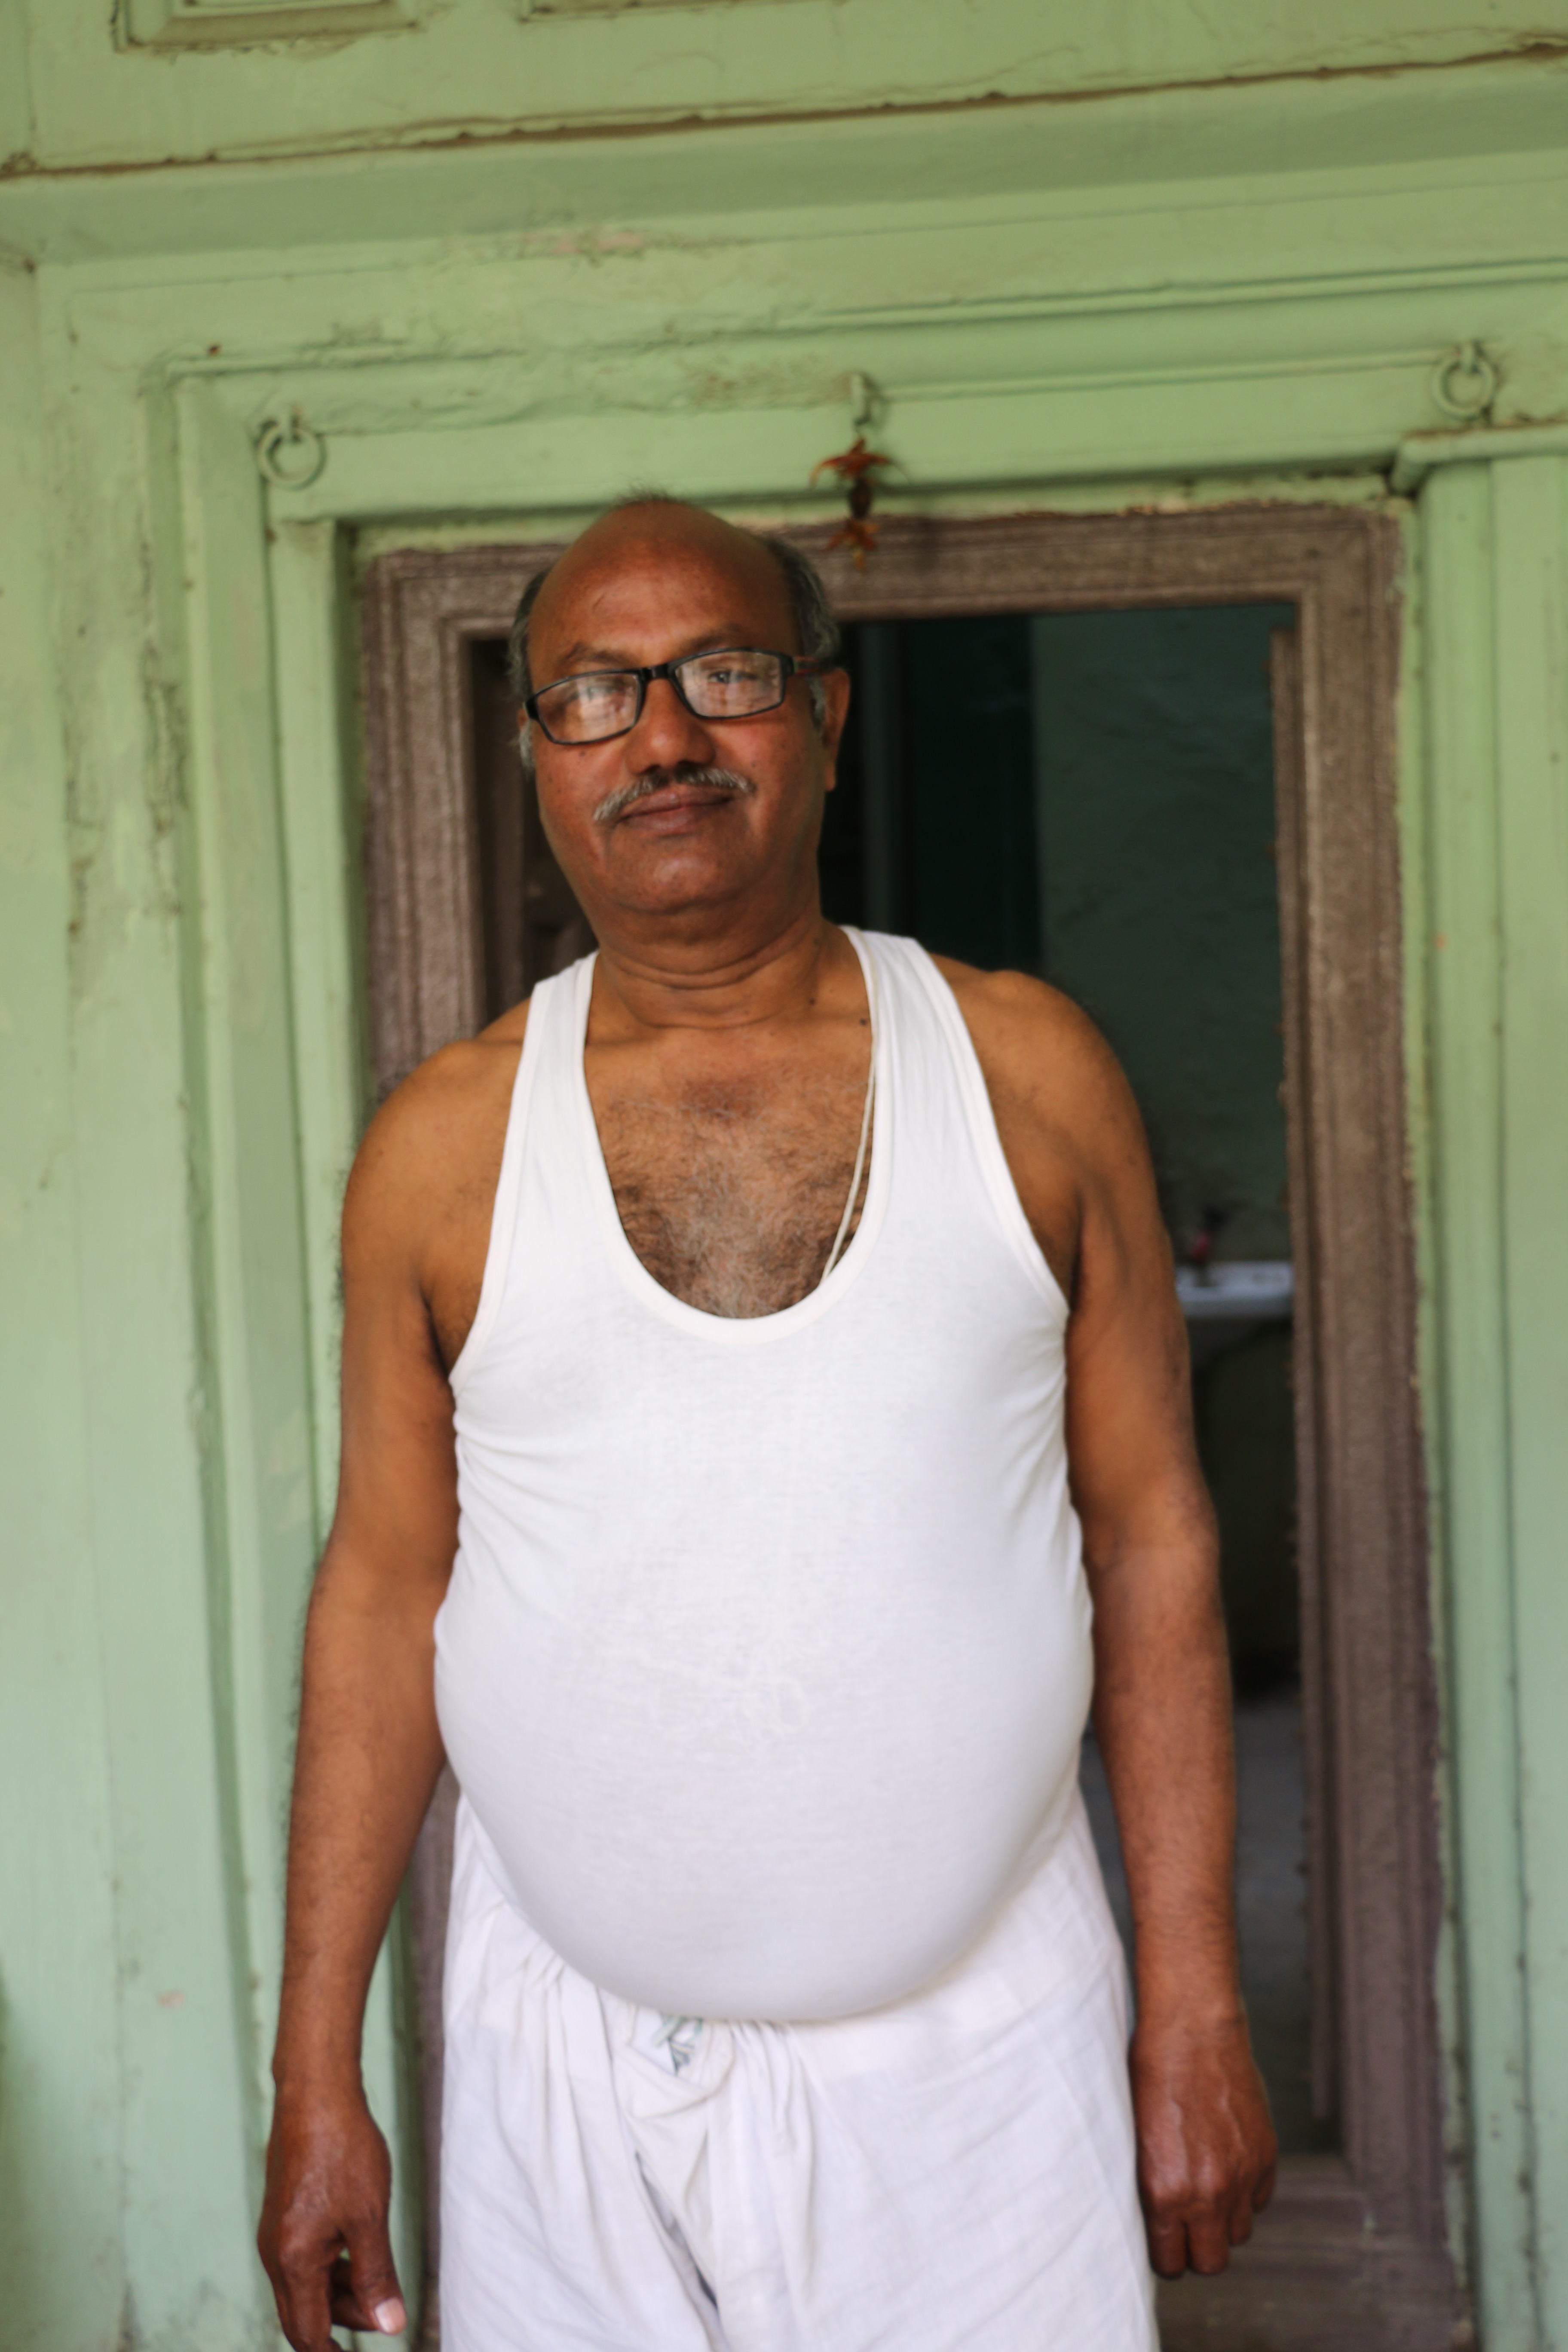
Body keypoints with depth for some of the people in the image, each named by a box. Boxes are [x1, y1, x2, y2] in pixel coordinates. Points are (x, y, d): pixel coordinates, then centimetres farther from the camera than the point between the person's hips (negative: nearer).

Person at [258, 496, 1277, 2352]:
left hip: (981, 2053, 0)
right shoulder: (442, 1148, -1)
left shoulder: (1026, 1071, -2)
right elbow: (385, 1590, 1)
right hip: (571, 2057, 1)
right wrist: (316, 2074, 1)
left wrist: (1195, 2004, -1)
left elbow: (1152, 1538, 0)